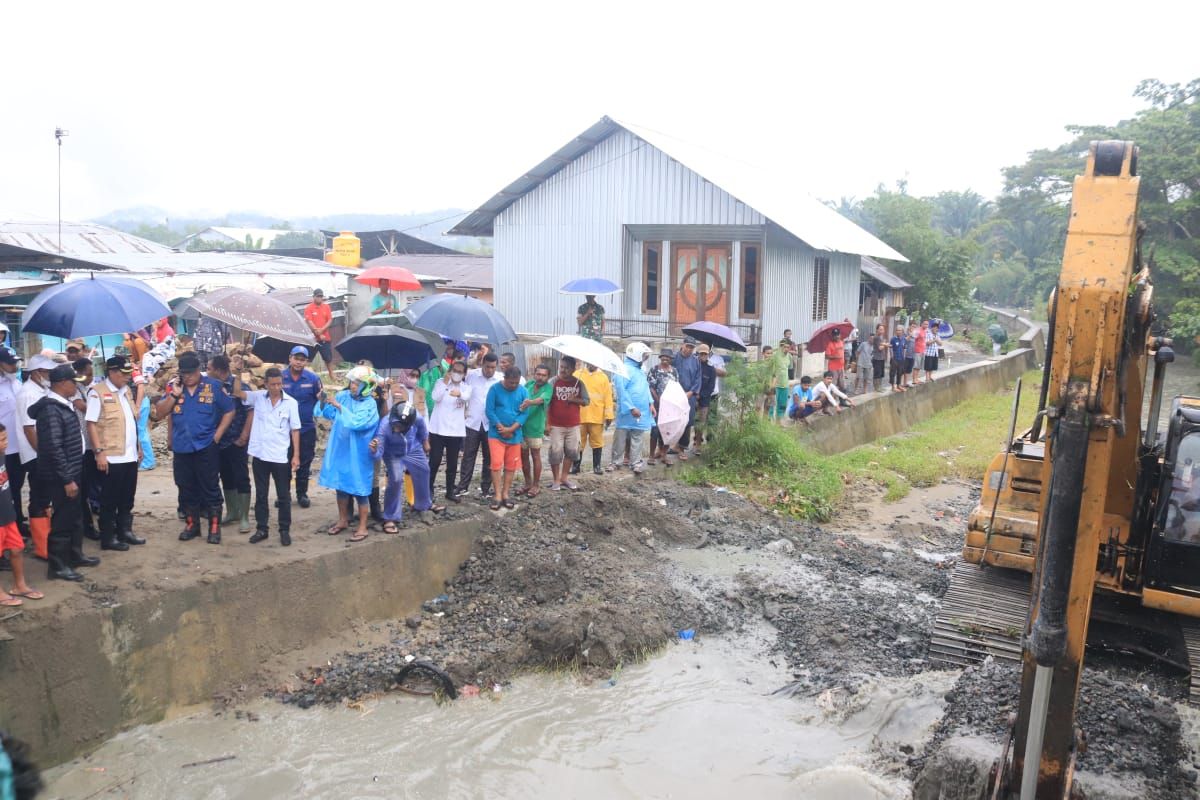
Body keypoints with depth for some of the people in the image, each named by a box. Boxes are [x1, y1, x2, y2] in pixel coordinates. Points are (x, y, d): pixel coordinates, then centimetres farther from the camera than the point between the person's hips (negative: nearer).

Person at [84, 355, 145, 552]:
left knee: (127, 498, 15)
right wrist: (99, 452, -19)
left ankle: (125, 531, 26)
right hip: (111, 457, -7)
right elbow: (91, 424, -14)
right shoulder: (97, 392, -11)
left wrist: (138, 446, 17)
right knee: (110, 500, 2)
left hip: (130, 455, 7)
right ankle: (108, 538, 11)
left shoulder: (126, 390, 12)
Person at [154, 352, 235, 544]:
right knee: (186, 489, 12)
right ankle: (192, 524, 25)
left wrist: (217, 435, -7)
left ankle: (214, 527, 9)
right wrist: (174, 394, -12)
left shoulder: (213, 386, -5)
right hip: (181, 447, 4)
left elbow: (229, 411, -1)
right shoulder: (173, 387, 4)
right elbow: (159, 414, 0)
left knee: (210, 488, 1)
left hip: (206, 447, -4)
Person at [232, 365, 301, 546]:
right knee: (260, 494, 11)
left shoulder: (291, 402, -4)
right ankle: (261, 529, 21)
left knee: (283, 495, 6)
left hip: (281, 456, -2)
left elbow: (295, 430, -2)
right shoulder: (258, 397, 1)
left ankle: (285, 530, 16)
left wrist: (296, 455, -5)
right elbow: (237, 392, -7)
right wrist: (238, 373, -20)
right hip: (259, 454, 2)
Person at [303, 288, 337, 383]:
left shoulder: (326, 307, 7)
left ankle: (331, 376, 22)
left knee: (329, 357, 10)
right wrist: (319, 334, -16)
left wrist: (322, 330, -14)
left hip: (325, 337, 4)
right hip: (313, 337, -4)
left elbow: (330, 320, 2)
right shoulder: (309, 308, -5)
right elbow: (309, 322, -12)